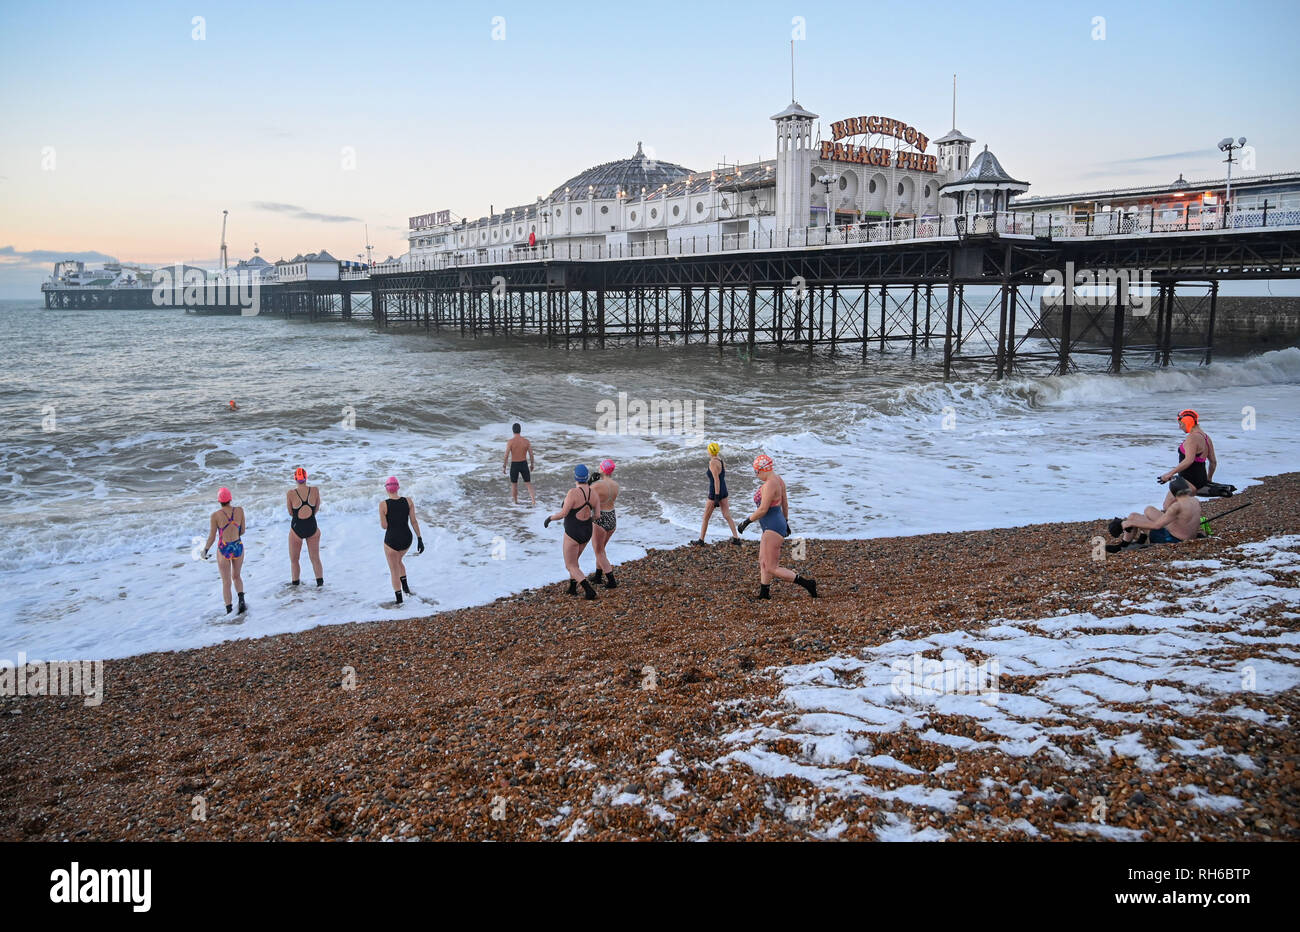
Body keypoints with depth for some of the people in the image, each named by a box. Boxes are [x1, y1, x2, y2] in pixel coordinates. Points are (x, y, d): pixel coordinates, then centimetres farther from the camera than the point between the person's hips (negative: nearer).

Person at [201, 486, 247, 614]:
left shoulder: (215, 515, -13)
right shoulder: (239, 510, -6)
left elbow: (211, 537, -8)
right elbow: (242, 531, 4)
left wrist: (205, 550, 9)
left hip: (223, 550, -2)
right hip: (238, 547, 3)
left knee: (226, 582, 11)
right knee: (236, 576, 23)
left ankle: (229, 610, 13)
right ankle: (241, 600, 1)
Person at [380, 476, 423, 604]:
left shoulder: (383, 504, -16)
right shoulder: (408, 501, -7)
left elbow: (384, 526, -12)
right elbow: (414, 521, -6)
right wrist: (420, 539, -1)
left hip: (391, 540, -4)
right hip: (406, 539, 4)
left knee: (394, 570, 13)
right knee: (398, 561, 33)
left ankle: (399, 599, 16)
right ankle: (405, 587, 26)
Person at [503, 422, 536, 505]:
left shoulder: (510, 441, -13)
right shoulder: (526, 441, -5)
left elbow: (506, 455, -14)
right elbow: (531, 454, 0)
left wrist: (504, 466, -4)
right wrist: (532, 465, 13)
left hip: (514, 465, -2)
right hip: (524, 464, 2)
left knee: (514, 484, 17)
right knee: (528, 483, 12)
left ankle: (515, 501, 27)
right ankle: (533, 500, -2)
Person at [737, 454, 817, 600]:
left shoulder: (769, 485, -23)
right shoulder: (778, 480, 7)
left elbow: (763, 509, -25)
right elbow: (785, 502, 16)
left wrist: (746, 521, -14)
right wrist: (786, 521, 26)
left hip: (773, 529, -11)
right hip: (771, 527, 11)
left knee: (772, 569, -6)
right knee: (763, 562, 16)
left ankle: (807, 583, -3)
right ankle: (764, 594, 23)